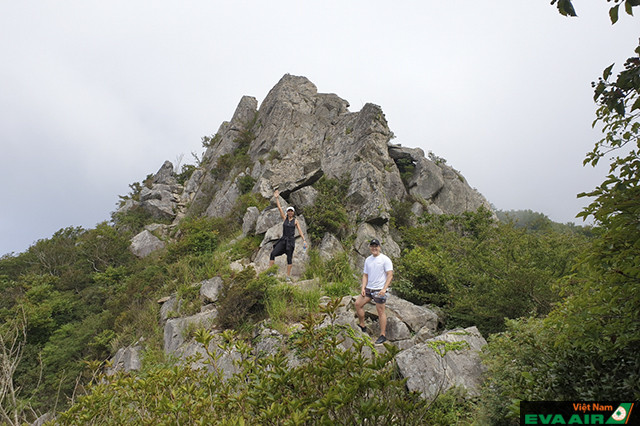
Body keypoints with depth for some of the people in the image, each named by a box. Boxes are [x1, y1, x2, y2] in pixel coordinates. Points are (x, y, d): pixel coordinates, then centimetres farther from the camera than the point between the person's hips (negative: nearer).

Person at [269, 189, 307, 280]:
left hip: (291, 240, -2)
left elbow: (300, 231, 3)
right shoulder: (284, 218, 8)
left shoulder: (295, 221, 4)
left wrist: (304, 240, -6)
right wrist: (277, 198, -1)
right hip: (283, 239, 2)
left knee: (289, 258, -1)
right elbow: (279, 208, 3)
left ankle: (288, 276, 7)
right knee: (273, 253, -12)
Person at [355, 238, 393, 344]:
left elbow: (390, 275, -11)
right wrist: (363, 288, 3)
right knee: (358, 304, 6)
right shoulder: (368, 260, 13)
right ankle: (362, 326, 21)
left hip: (379, 290, -7)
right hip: (369, 288, 7)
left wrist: (384, 289, -19)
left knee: (380, 311, -5)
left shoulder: (385, 259, -6)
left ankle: (383, 335, 3)